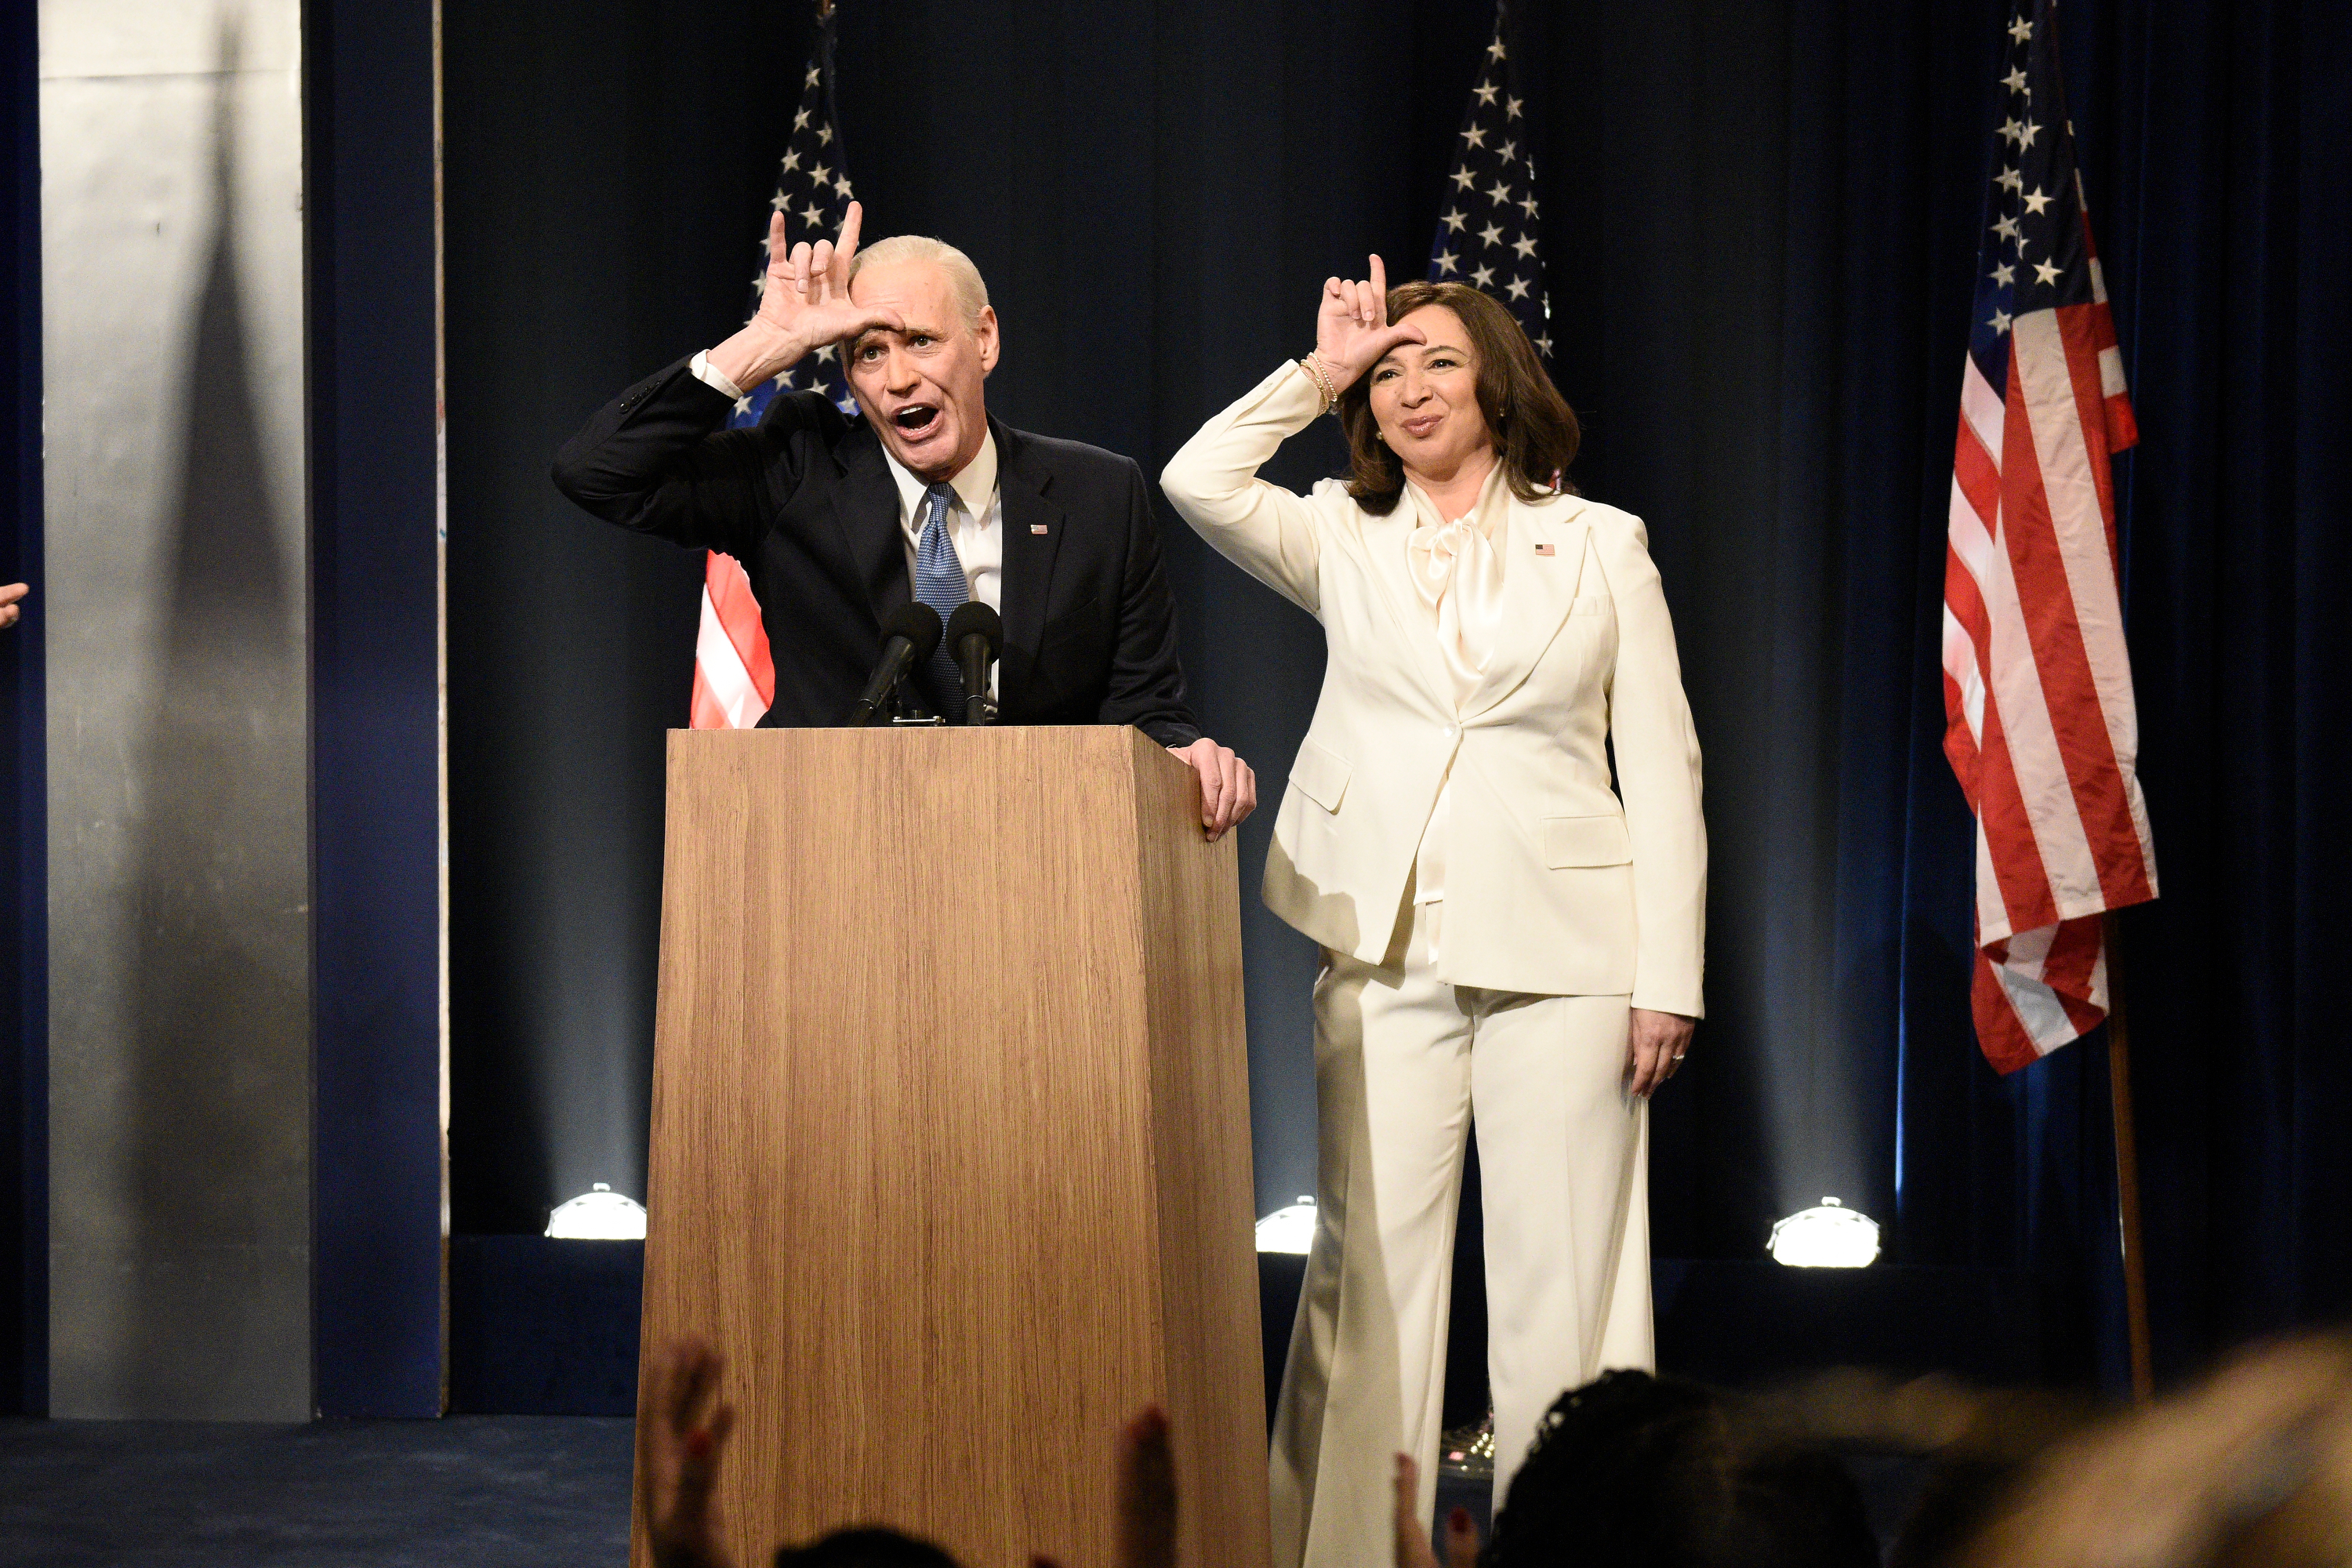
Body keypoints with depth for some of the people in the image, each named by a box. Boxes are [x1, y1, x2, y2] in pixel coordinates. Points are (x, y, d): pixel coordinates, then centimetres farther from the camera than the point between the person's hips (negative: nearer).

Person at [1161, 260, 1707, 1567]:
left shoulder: (1601, 543, 9)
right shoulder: (1344, 544, 12)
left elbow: (1663, 766, 6)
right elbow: (1199, 481, -5)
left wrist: (1670, 977, -1)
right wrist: (1321, 370, 4)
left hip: (1561, 956, -1)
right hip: (1388, 953, 1)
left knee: (1563, 1281, -2)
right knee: (1371, 1273, -1)